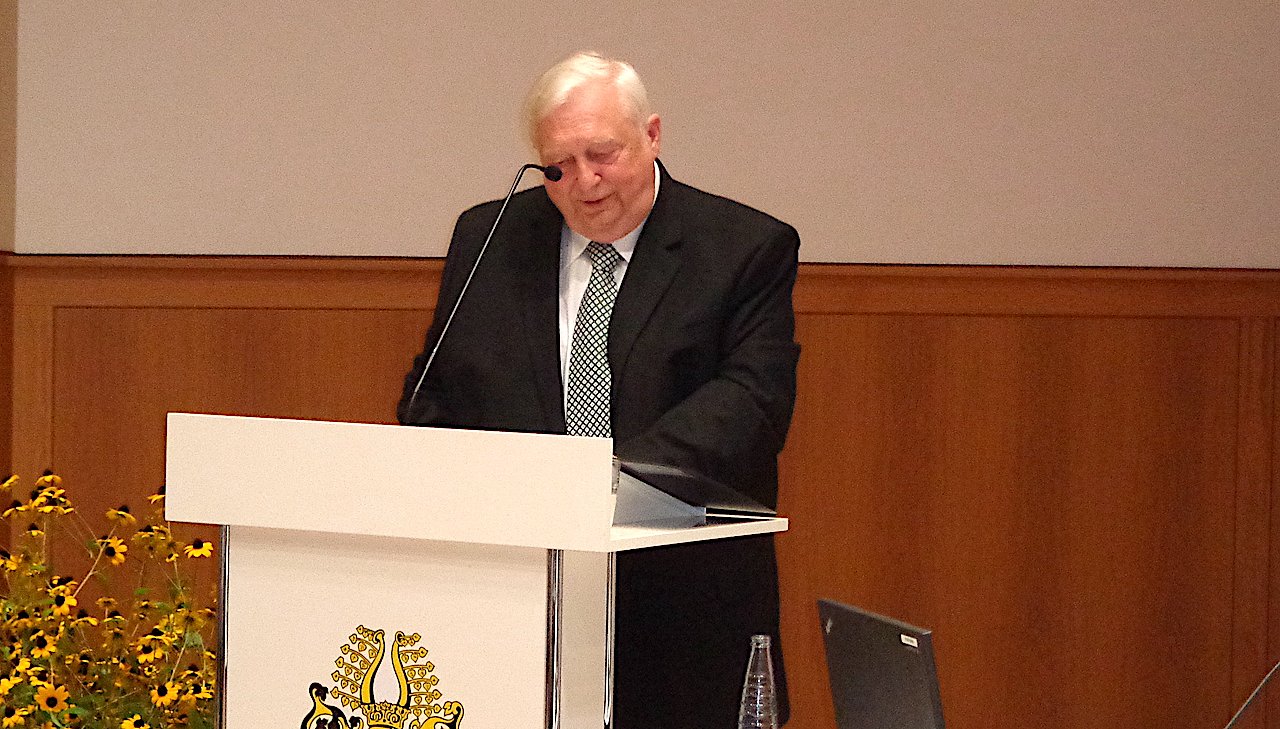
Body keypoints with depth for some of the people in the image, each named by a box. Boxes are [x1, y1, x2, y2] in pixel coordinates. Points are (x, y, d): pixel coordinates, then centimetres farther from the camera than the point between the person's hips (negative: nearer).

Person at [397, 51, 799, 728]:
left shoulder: (749, 249, -1)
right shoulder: (488, 239, 10)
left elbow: (753, 399, -13)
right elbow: (430, 394, 15)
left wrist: (626, 470, -29)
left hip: (684, 609, -2)